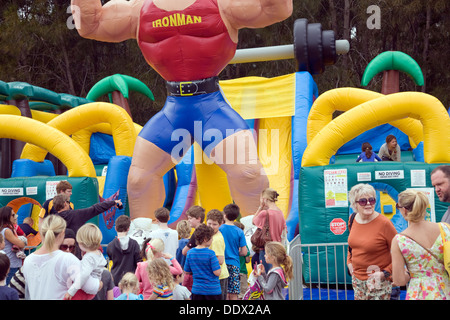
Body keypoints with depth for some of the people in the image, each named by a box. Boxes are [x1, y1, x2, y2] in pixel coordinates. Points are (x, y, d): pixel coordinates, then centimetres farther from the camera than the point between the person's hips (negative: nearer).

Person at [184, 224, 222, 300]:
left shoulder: (190, 253, -1)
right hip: (213, 291, -5)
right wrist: (216, 261, 1)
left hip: (197, 290, 5)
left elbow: (187, 271, 7)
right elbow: (217, 272, -16)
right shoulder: (210, 254, -16)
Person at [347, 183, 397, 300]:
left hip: (377, 280, -6)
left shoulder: (384, 223, -16)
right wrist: (349, 262, 11)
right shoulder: (353, 219, 2)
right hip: (357, 278, 6)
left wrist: (385, 273, -15)